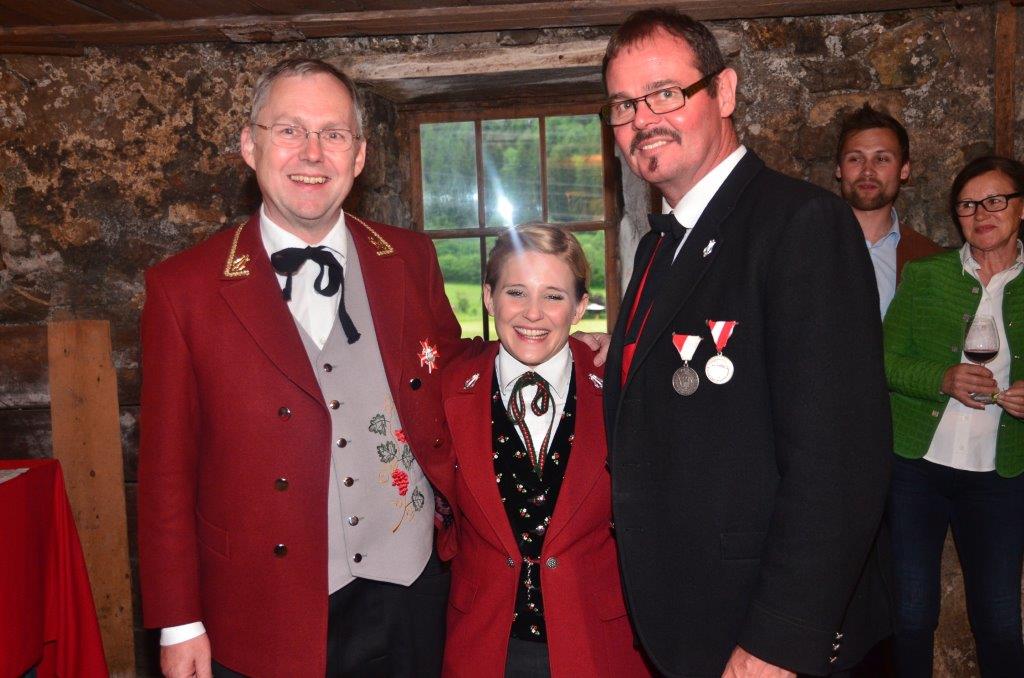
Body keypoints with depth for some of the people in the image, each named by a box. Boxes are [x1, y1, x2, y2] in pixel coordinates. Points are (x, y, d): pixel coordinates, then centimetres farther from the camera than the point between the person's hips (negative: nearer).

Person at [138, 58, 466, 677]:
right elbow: (167, 470, -4)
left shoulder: (412, 260, 0)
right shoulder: (183, 288, -7)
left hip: (411, 599, 3)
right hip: (265, 621, -2)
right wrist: (179, 625, -3)